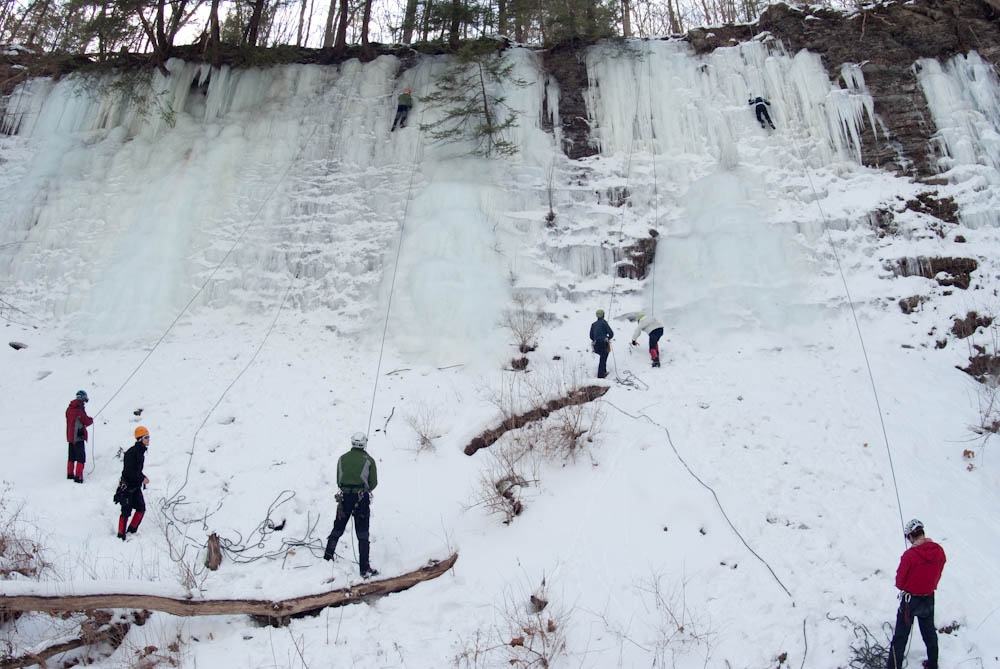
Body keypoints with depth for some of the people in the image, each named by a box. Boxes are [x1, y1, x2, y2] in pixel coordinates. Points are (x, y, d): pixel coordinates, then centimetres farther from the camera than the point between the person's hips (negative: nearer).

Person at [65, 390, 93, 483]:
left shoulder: (69, 408, 7)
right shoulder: (80, 408, -16)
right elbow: (87, 421, -13)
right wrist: (91, 419, 9)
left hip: (70, 436, 8)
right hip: (78, 436, -8)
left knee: (71, 457, 19)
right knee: (81, 458, -4)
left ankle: (70, 474, 27)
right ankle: (78, 476, -9)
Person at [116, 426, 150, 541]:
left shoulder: (141, 451, 8)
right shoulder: (131, 453, -20)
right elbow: (129, 471, -24)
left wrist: (143, 477, 8)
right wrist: (142, 478, -22)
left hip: (136, 486, 8)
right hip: (127, 486, -8)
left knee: (141, 508, 6)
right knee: (126, 511, -2)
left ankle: (132, 531, 19)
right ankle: (121, 536, 9)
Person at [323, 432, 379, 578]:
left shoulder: (342, 459, 4)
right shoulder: (368, 460, -3)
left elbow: (338, 481, 7)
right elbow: (373, 483, 0)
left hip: (344, 497, 3)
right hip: (362, 499, -2)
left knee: (338, 529, 19)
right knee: (362, 534, 1)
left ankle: (327, 558, 27)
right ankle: (364, 568, -1)